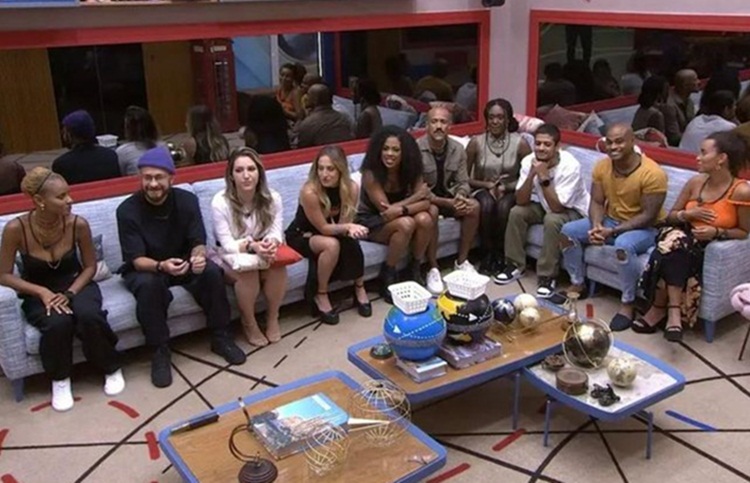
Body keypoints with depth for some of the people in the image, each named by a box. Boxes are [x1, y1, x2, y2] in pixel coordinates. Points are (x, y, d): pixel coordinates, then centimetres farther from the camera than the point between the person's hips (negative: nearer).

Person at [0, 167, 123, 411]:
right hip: (38, 293, -1)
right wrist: (42, 292, -23)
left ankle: (112, 368, -5)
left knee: (89, 316, -32)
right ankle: (60, 379, -5)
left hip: (76, 285, 1)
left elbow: (90, 266, -3)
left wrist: (70, 293, -19)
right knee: (58, 323, -34)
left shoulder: (78, 224, -16)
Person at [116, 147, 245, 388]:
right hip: (144, 268, -2)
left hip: (182, 262, 3)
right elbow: (137, 259, -23)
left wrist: (198, 256, -39)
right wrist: (161, 266, -46)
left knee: (212, 271, -27)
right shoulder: (127, 210, -19)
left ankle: (220, 338, -10)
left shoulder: (187, 200, -12)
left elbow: (198, 242, -13)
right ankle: (159, 352, -20)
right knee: (150, 285, -37)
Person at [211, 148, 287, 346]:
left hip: (262, 251, 3)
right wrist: (252, 246, -41)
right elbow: (227, 244, -21)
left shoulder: (272, 198, -11)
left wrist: (271, 243, -37)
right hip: (230, 255, -2)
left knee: (278, 268, -30)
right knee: (247, 273, -34)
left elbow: (276, 232, -11)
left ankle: (273, 317, -3)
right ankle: (249, 323, -7)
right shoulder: (220, 202, -21)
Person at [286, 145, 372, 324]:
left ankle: (359, 288, -5)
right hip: (300, 236, -4)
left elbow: (344, 223, -12)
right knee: (331, 245, -34)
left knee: (351, 241, -28)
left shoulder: (351, 188, -17)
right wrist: (347, 227, -39)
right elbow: (323, 228, -25)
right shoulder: (309, 192, -31)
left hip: (328, 234, 4)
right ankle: (320, 295, -14)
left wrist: (350, 229, -34)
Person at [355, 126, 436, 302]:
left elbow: (426, 201, -20)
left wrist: (401, 209, -38)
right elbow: (386, 209, -26)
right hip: (371, 222, -5)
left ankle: (415, 268, -6)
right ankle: (387, 275, -14)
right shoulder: (371, 173, -24)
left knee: (425, 218, -26)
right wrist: (417, 196, -23)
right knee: (405, 224, -34)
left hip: (397, 219, 5)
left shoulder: (411, 170, -11)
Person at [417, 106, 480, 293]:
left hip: (447, 194, 5)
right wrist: (446, 203, -31)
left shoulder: (457, 149, -4)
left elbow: (463, 182, 0)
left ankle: (462, 261, -6)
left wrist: (460, 196, -25)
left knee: (474, 206, -21)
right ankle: (433, 269, -24)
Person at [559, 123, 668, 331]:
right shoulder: (602, 166, -5)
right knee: (568, 231, -9)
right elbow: (597, 202, -1)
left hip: (645, 228, -6)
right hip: (610, 220, 7)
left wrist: (613, 231, -29)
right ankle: (577, 284, 8)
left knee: (623, 245, -39)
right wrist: (597, 226, -22)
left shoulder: (652, 173, -24)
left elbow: (648, 216, -23)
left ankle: (627, 304, -20)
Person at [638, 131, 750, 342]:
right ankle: (673, 310, -31)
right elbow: (670, 216, 11)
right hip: (687, 238, 4)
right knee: (672, 242, -32)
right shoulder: (696, 182, 3)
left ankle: (659, 309, -23)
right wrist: (688, 214, -11)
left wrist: (717, 232, -21)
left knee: (671, 253, -33)